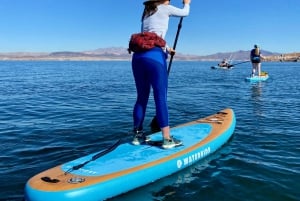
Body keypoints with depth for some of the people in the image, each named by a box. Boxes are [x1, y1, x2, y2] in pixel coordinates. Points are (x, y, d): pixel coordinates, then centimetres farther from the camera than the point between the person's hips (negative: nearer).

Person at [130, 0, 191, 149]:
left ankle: (137, 135, 15)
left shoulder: (147, 13, 28)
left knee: (142, 97, 11)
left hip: (138, 56, 7)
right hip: (154, 55, -6)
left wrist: (167, 48, 50)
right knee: (160, 98, -6)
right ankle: (167, 139, -3)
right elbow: (185, 13, 25)